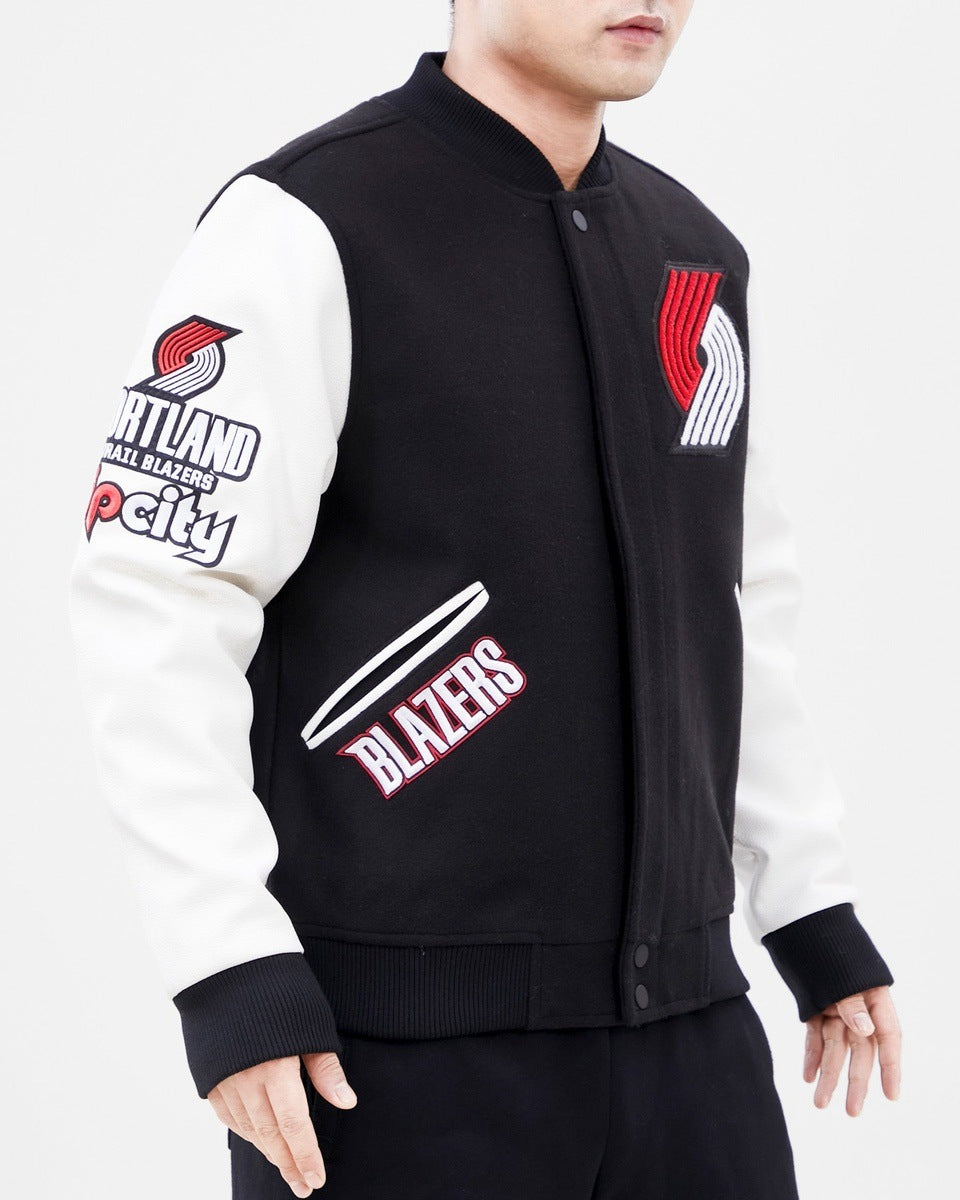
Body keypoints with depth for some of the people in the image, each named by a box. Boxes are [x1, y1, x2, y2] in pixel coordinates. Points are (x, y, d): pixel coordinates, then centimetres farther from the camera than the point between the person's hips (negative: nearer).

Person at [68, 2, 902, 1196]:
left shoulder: (692, 257, 11)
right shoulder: (303, 230, -11)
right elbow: (152, 615, -16)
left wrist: (817, 919, 18)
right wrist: (229, 978, -21)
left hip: (676, 1017, 7)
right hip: (392, 1038, -6)